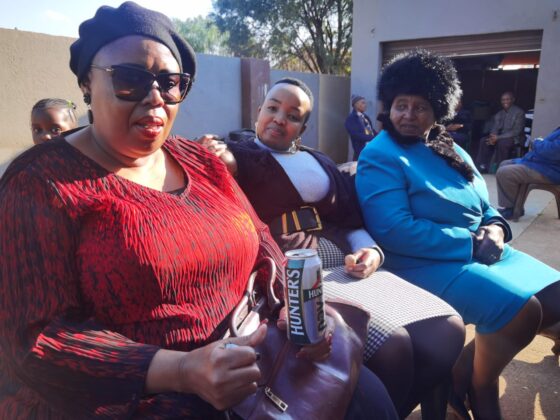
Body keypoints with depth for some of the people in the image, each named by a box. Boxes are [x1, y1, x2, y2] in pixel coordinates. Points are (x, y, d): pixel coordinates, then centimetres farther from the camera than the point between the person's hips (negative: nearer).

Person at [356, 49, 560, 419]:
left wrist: (495, 229, -6)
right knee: (522, 311, -22)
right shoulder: (380, 157, -11)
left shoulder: (449, 150, 14)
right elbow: (396, 231, -23)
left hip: (480, 251, 9)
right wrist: (470, 243, -18)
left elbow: (485, 208, 19)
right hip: (424, 263, -9)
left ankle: (461, 370, 11)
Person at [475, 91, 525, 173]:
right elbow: (495, 128, 6)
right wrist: (493, 137, -20)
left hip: (515, 138, -7)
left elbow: (516, 131, -19)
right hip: (501, 137, 7)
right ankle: (482, 168, -15)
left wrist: (498, 137, -27)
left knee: (502, 143, -37)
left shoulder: (519, 112, -11)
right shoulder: (499, 113, 10)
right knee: (484, 140, -15)